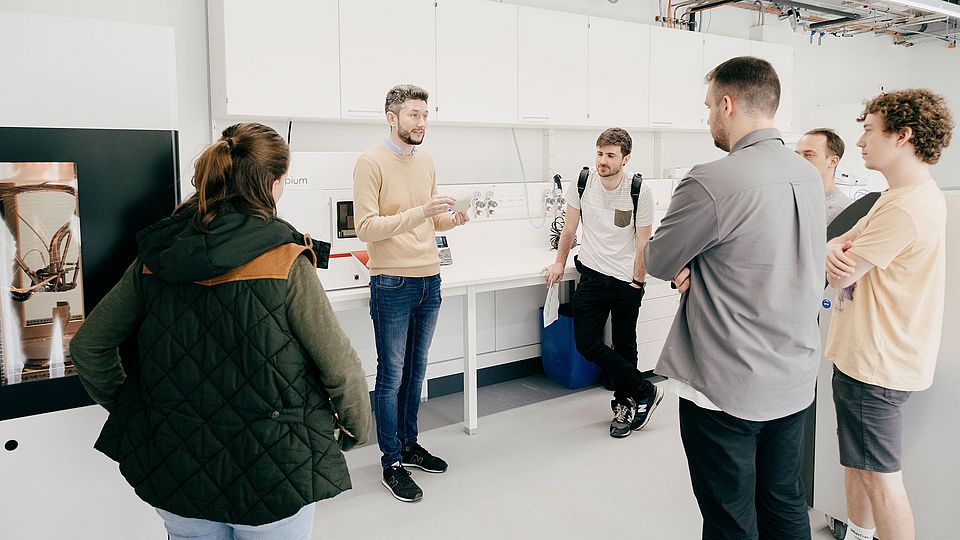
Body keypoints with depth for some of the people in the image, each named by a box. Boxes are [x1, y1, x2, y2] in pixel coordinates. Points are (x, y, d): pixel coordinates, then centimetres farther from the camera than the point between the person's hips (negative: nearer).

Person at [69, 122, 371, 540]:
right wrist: (357, 428, 3)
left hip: (173, 464, 4)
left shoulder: (155, 257, -4)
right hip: (270, 469, -4)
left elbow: (88, 345, 3)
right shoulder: (285, 262, -17)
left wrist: (125, 406, 16)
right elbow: (340, 366, -13)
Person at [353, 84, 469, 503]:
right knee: (392, 376, 2)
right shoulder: (371, 162, -10)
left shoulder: (426, 161, 11)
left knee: (416, 371, 17)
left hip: (429, 280, 7)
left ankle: (409, 445, 31)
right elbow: (366, 228, -17)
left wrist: (452, 219, -5)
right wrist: (420, 213, -26)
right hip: (392, 284, -7)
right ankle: (392, 463, 14)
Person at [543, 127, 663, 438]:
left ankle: (624, 405, 28)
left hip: (626, 281, -2)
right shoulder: (581, 183, -3)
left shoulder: (640, 191, -10)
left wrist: (637, 281, -3)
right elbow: (570, 228, 10)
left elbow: (642, 242, -4)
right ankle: (645, 392, 11)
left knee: (624, 346, 6)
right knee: (586, 343, -4)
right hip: (592, 275, 3)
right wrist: (559, 263, 15)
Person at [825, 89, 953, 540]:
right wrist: (835, 251, -15)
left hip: (876, 365, -10)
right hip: (865, 353, 10)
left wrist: (835, 255, 1)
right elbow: (838, 246, 8)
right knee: (858, 463, 22)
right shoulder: (915, 194, 13)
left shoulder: (904, 208, -23)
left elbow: (840, 275, -20)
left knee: (879, 478, 2)